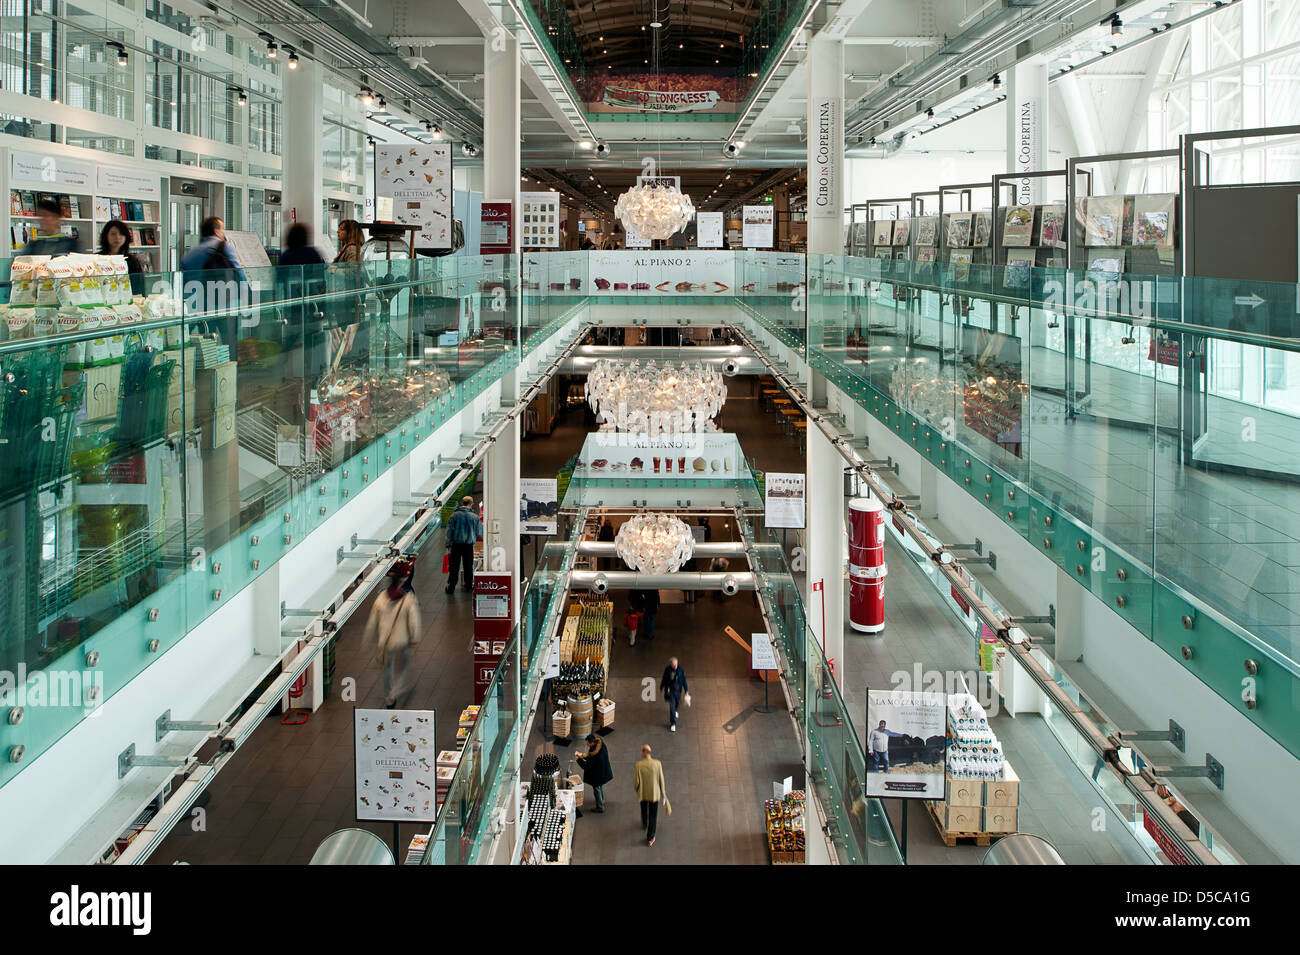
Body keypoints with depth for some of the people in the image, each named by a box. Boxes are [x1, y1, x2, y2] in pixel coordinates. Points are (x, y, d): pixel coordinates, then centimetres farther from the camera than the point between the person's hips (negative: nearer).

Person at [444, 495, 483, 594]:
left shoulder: (454, 515, -5)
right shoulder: (474, 517, -3)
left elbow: (449, 530, -3)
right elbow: (480, 533, 5)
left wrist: (448, 544, 5)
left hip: (456, 544, 0)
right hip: (469, 545, 0)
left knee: (454, 566, 5)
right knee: (468, 566, 13)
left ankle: (451, 586, 4)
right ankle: (469, 585, 19)